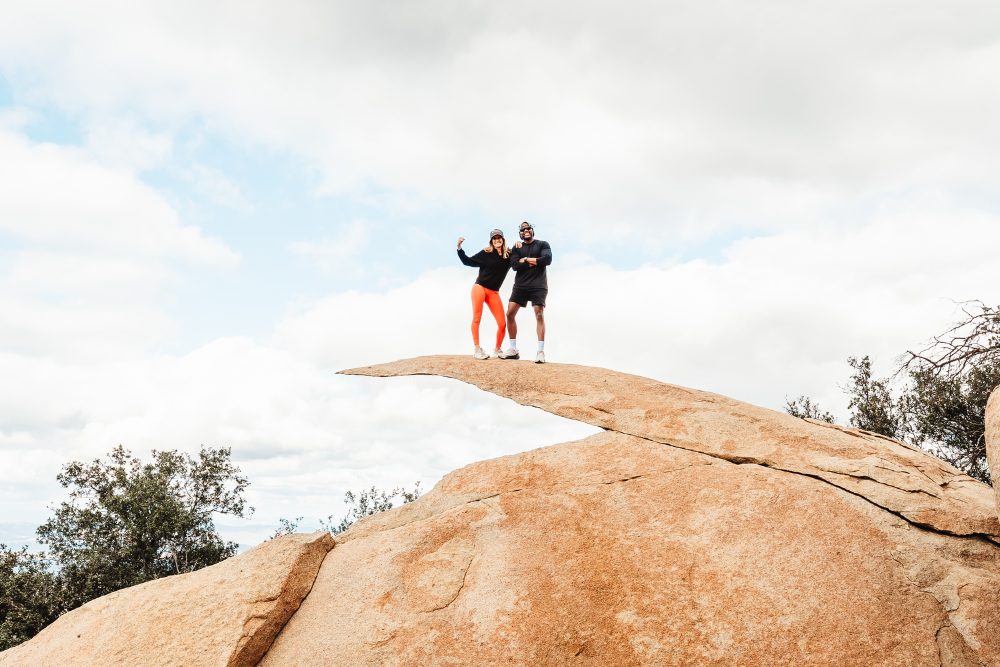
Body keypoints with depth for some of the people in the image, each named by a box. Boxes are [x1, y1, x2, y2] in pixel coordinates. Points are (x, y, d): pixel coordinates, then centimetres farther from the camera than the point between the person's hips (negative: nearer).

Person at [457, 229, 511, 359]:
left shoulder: (509, 256, 7)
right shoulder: (486, 253, 1)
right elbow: (467, 261, 4)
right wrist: (459, 248, -7)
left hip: (494, 292, 3)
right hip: (480, 287, -3)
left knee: (502, 324, -5)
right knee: (476, 318, -11)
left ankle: (497, 350, 12)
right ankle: (477, 350, -9)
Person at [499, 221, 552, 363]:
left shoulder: (542, 244, 7)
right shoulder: (517, 248, 13)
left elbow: (548, 259, -12)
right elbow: (514, 265, -2)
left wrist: (525, 259, -8)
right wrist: (533, 262, -9)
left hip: (538, 285, -3)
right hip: (520, 285, 3)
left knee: (539, 314, -14)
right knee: (510, 313, -4)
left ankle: (541, 351, -14)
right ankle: (513, 350, 5)